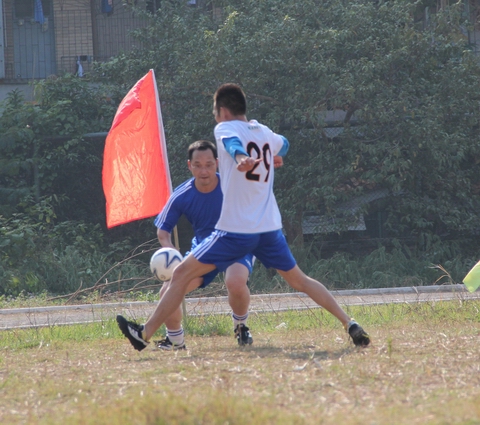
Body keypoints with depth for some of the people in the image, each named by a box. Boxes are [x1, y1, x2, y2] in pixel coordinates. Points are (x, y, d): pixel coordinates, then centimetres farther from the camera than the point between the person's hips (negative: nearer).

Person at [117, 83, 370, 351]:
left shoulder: (226, 128, -3)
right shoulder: (265, 133, 16)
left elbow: (233, 143, -28)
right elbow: (283, 144, 40)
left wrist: (242, 159, -50)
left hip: (235, 230, -6)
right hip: (270, 228, 6)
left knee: (182, 274, 0)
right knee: (300, 280, 19)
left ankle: (144, 334, -1)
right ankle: (349, 323, 10)